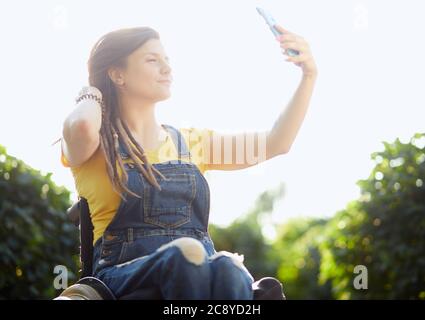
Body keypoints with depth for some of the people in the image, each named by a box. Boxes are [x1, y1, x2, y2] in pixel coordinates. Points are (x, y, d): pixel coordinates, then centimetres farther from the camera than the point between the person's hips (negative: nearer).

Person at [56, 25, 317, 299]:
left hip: (198, 269, 4)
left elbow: (276, 143, 17)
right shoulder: (98, 146, 8)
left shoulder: (190, 142, 22)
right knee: (184, 253, -38)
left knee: (227, 268, -34)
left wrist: (309, 76, 7)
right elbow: (81, 125, -18)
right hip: (126, 275, -3)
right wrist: (92, 94, 5)